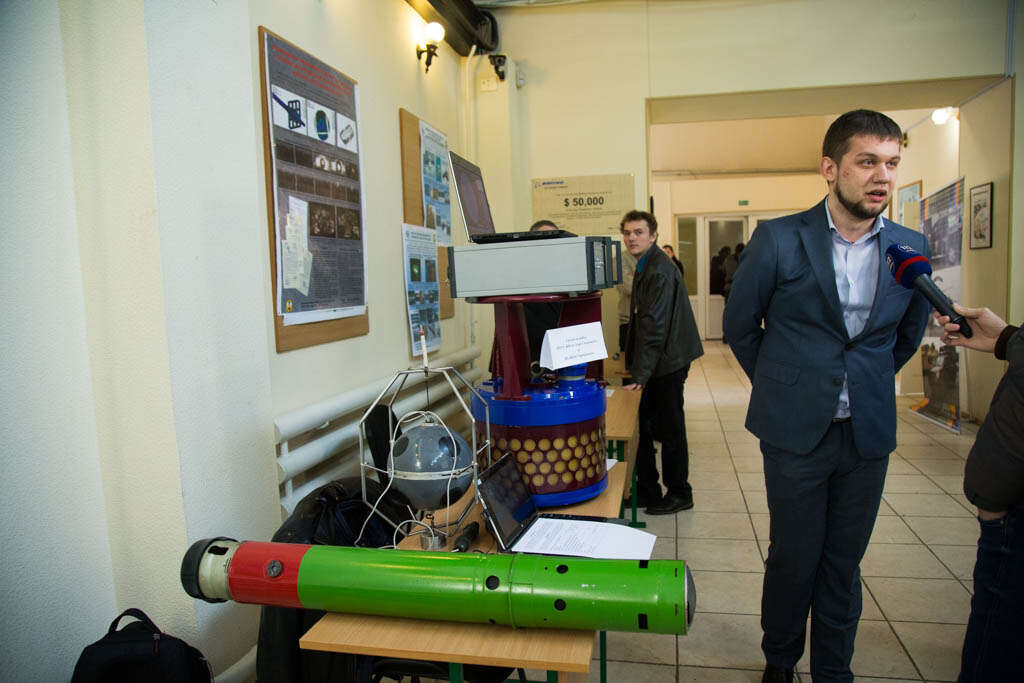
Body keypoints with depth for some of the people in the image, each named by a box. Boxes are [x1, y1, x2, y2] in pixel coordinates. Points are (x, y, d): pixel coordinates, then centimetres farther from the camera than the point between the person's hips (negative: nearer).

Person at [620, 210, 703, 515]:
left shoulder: (659, 271, -19)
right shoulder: (645, 267, 12)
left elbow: (655, 327, -24)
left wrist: (641, 375, -26)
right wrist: (634, 365, 15)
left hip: (667, 363, -9)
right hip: (656, 364, 9)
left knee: (670, 431, 4)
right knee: (641, 427, 12)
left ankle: (679, 494, 20)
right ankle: (647, 491, 24)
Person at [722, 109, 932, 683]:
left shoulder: (912, 249, 1)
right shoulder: (778, 240, -9)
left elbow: (909, 333, 17)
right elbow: (740, 325, 3)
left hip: (869, 435, 3)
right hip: (796, 431, -2)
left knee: (844, 564, 13)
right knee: (794, 559, 9)